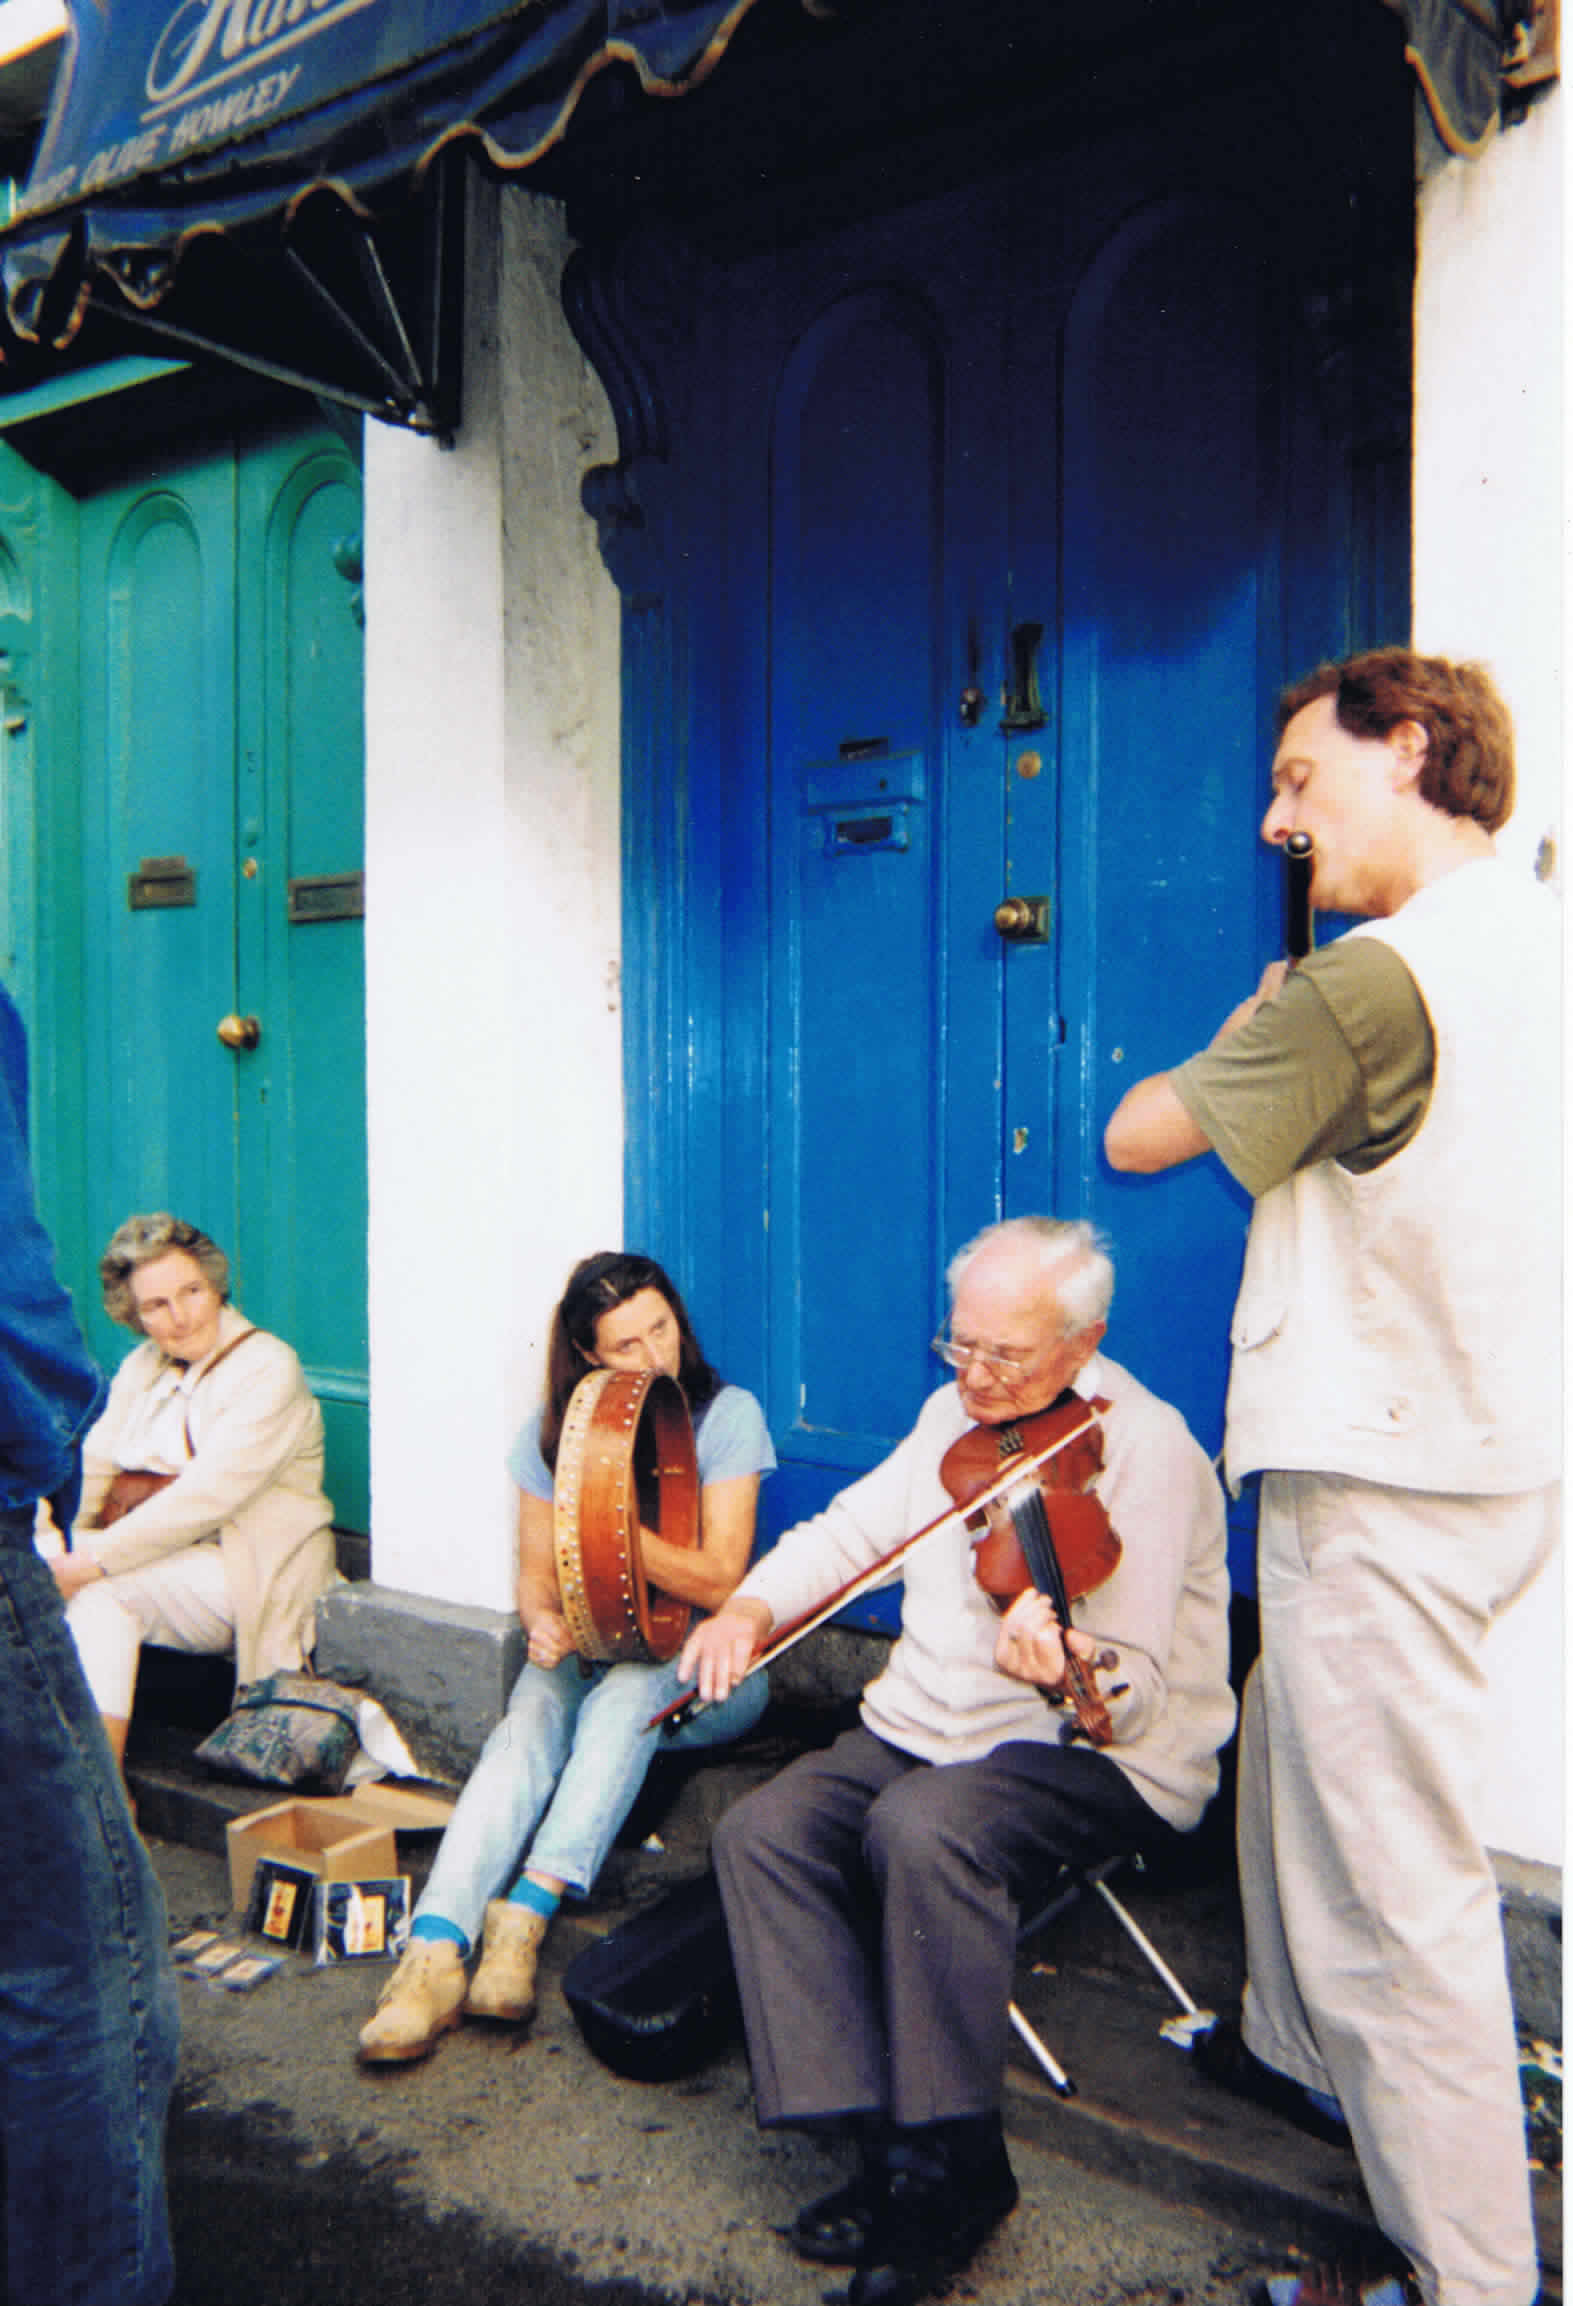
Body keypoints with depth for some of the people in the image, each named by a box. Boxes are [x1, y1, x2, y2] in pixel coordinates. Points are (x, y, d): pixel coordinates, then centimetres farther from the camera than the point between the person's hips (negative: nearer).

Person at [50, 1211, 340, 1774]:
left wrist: (94, 1560, -26)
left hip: (255, 1574, -6)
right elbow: (93, 1465, 5)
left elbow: (209, 1497, -21)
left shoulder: (268, 1368, -11)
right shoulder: (141, 1367, 14)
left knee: (102, 1588, -26)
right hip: (162, 1558, 7)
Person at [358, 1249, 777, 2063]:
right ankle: (437, 1947, -41)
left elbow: (719, 1582, -12)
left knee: (626, 1695, -35)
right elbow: (537, 1573, 5)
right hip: (589, 1647, 2)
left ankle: (527, 1911, -40)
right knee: (529, 1721, -30)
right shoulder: (554, 1430, 3)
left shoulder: (728, 1415, -8)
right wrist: (544, 1621, -20)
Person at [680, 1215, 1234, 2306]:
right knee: (763, 1831, -16)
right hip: (921, 1730, 7)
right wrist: (752, 1608, -2)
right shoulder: (953, 1417, 10)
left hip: (1099, 1761, -7)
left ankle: (954, 2162, -15)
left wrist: (1068, 1673, -44)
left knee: (926, 1827, -35)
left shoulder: (1145, 1448, -15)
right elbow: (850, 1529, 16)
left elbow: (1135, 1692, -21)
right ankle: (884, 2137, -10)